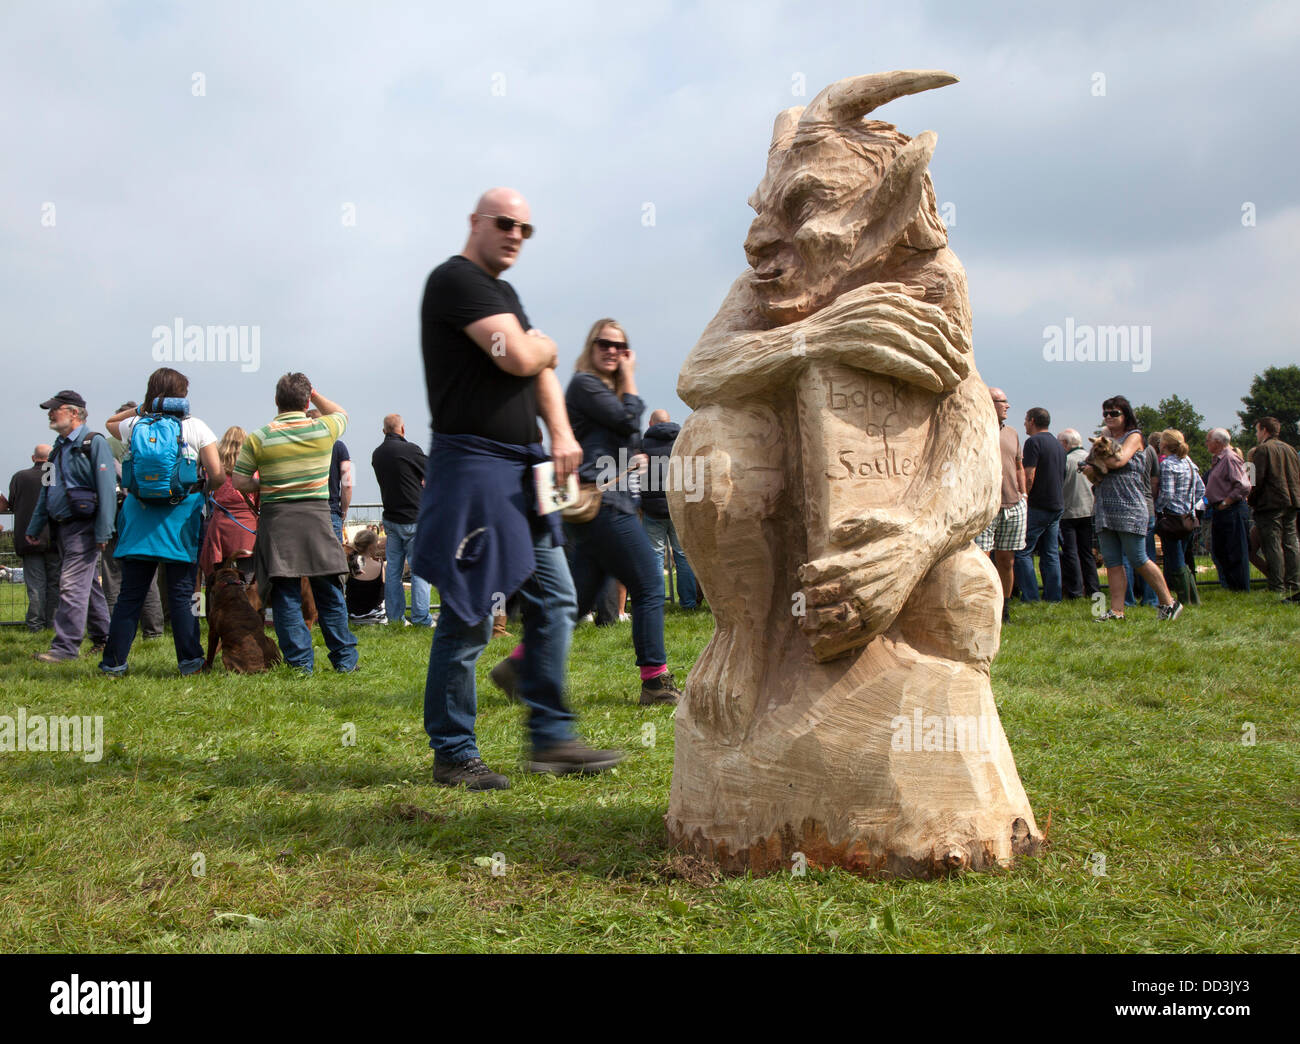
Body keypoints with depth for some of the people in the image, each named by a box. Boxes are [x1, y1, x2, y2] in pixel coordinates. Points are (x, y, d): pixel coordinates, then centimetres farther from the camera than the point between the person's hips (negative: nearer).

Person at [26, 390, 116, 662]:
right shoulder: (59, 448, 18)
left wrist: (103, 531, -20)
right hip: (62, 527, 9)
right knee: (87, 584, 14)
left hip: (83, 526, -9)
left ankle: (65, 647, -13)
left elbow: (107, 488, -16)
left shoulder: (94, 443, -9)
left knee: (72, 585, -12)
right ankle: (103, 638, 24)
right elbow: (45, 492, 24)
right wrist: (34, 527, 20)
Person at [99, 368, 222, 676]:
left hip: (139, 514, 2)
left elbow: (110, 422, 29)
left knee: (130, 594, 6)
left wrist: (140, 409, 18)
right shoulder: (194, 427, -3)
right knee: (181, 594, 2)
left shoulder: (134, 426, 4)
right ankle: (189, 661, 4)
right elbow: (218, 476, -8)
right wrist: (203, 490, 12)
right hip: (180, 519, -2)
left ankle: (114, 661, 9)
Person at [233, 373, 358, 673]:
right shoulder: (323, 429, 0)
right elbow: (341, 413, 23)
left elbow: (239, 483, -2)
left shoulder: (258, 438, -3)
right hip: (317, 516, 1)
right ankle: (344, 659, 15)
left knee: (286, 595, 4)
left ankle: (300, 662, 2)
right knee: (329, 594, 10)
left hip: (277, 520, -1)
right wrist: (314, 394, 21)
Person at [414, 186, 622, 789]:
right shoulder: (457, 280, -9)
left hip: (520, 470, 10)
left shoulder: (504, 292, 21)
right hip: (473, 464, -10)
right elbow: (519, 358, -20)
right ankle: (452, 755, 5)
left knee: (554, 600, 9)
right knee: (470, 615, -5)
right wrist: (545, 345, 4)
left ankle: (551, 738, 16)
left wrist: (561, 434, 0)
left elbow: (541, 369, 17)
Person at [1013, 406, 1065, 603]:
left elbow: (1029, 477, -17)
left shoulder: (1034, 442, -11)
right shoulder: (1057, 444, 16)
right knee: (1051, 553, 10)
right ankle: (1053, 597, 8)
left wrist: (1022, 502, -12)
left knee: (1023, 552, -4)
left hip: (1038, 506, -8)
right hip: (1057, 505, 8)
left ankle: (1030, 598, -9)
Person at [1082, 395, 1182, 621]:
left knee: (1138, 560, -6)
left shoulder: (1134, 437, 2)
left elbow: (1120, 460, -15)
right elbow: (1093, 476, 17)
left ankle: (1168, 602, 5)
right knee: (1112, 563, 2)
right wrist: (1092, 472, -7)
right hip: (1104, 507, 6)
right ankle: (1117, 610, 2)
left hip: (1129, 507, -6)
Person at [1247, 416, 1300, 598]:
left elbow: (1259, 479, -13)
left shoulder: (1263, 449, -7)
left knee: (1273, 546, -5)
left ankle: (1277, 588, -7)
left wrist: (1251, 500, -2)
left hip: (1271, 504, -7)